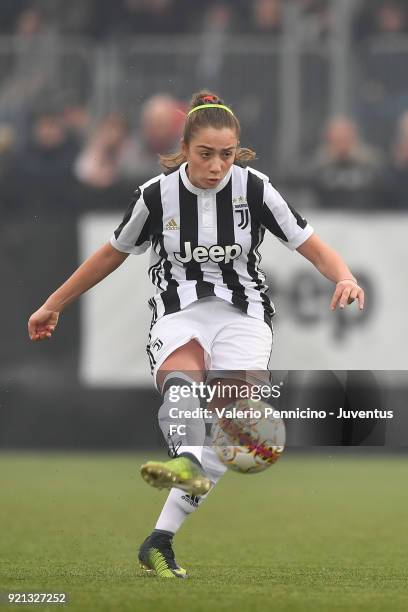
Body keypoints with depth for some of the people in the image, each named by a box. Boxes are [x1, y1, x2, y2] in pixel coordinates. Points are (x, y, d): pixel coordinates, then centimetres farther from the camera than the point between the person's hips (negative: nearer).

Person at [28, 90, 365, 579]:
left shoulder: (253, 189, -5)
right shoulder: (157, 195, -3)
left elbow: (313, 247, -3)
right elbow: (112, 253, 13)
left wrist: (344, 278, -25)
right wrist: (53, 306, 19)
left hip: (242, 313, 1)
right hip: (179, 313, -1)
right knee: (180, 376, -36)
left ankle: (160, 540, -12)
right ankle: (188, 465, -66)